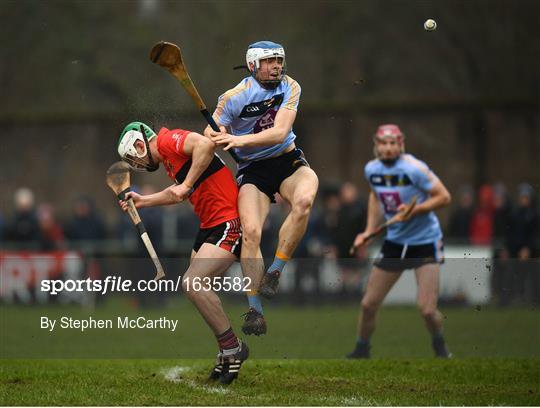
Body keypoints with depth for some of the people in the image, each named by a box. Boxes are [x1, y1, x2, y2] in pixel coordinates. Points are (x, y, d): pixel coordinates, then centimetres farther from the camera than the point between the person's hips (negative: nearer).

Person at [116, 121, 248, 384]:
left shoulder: (167, 141, -11)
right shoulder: (166, 157, 19)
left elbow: (204, 144, -30)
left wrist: (187, 184, -24)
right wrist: (142, 201, 37)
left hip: (229, 221, -11)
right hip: (211, 224, 11)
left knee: (192, 283, -20)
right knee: (194, 285, 12)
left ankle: (232, 348, -9)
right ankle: (227, 354, 19)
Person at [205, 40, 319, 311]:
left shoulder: (290, 88, -5)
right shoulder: (234, 97, -10)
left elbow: (280, 133, -17)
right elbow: (209, 136, -1)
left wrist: (240, 140, -30)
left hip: (288, 161, 2)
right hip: (252, 169, -2)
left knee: (304, 200, -32)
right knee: (251, 231, -23)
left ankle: (275, 272, -17)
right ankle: (254, 309, -17)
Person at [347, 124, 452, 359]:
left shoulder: (414, 168, -19)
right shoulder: (372, 170, 0)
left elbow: (444, 196, -16)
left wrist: (414, 210, -27)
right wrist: (369, 231, 11)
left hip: (425, 242, -5)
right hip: (394, 241, 5)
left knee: (427, 309, -14)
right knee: (369, 304, 4)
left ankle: (439, 346, 17)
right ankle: (361, 351, 27)